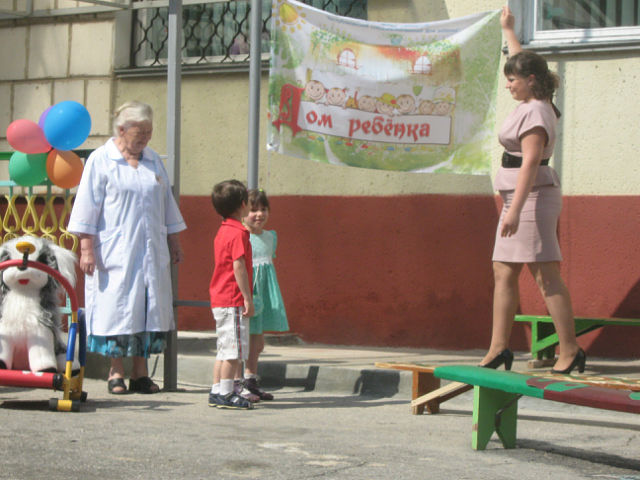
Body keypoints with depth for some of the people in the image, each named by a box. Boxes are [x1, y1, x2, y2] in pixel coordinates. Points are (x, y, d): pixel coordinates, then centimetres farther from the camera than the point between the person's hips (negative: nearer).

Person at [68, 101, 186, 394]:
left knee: (149, 308, 1)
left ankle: (140, 372, 7)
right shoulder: (101, 160, -2)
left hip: (152, 254, 5)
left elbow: (167, 205, 21)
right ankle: (116, 371, 5)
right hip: (115, 254, -5)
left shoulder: (153, 161, 14)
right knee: (116, 307, -5)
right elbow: (87, 207, -5)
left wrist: (174, 243, 19)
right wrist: (87, 249, -11)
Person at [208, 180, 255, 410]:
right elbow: (238, 267, -19)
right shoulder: (239, 233, -15)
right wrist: (248, 297, -17)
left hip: (219, 300, 10)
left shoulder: (223, 231, 16)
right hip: (233, 300, -10)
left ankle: (216, 392, 16)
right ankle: (226, 394, -6)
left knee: (225, 348, 14)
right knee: (234, 349, -6)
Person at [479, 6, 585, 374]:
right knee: (504, 273, 9)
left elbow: (531, 161, -25)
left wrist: (515, 208, -30)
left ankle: (570, 350, -12)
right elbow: (524, 63, 32)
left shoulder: (534, 113, -15)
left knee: (546, 275, -12)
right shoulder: (538, 103, 13)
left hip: (531, 196, -11)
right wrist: (508, 31, 44)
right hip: (523, 196, 11)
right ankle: (499, 348, 9)